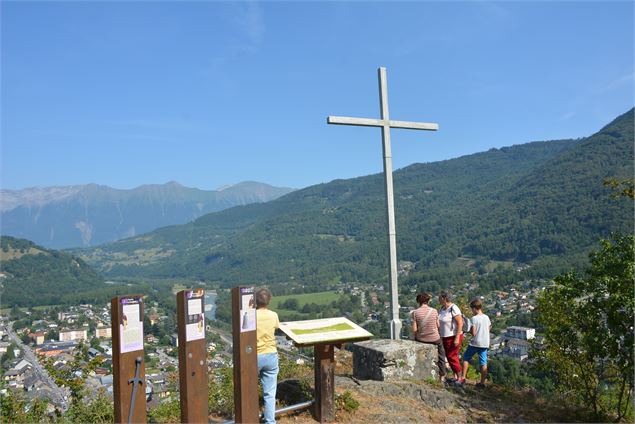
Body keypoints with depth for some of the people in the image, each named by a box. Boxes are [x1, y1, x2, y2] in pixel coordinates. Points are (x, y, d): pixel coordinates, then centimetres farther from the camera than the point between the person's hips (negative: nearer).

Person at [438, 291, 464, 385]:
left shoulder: (453, 309, -18)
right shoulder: (443, 308, 7)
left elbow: (460, 323, -21)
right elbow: (440, 322, 16)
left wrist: (457, 338, -23)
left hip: (453, 337, -8)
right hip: (445, 337, 8)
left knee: (452, 357, -5)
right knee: (449, 357, 12)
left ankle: (460, 378, 7)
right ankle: (456, 377, 23)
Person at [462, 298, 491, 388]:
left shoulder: (474, 318, -15)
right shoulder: (486, 317, 3)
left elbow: (473, 333, -17)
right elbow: (489, 328, 13)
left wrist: (468, 329, 1)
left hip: (475, 343, -5)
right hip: (485, 343, 5)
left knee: (466, 358, 11)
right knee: (483, 363, 8)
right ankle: (482, 382, 12)